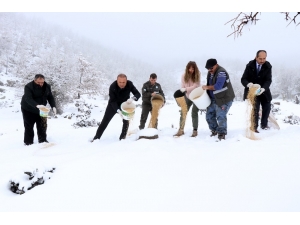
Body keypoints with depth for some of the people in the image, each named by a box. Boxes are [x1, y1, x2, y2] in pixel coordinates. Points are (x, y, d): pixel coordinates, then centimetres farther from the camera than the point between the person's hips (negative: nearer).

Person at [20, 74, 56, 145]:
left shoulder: (47, 86, -7)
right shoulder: (28, 87, -25)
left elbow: (50, 97, 2)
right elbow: (28, 99, -37)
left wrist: (53, 106, -14)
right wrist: (37, 105, -54)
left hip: (41, 109, 5)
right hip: (28, 110, -5)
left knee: (43, 126, 8)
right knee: (29, 126, -1)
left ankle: (43, 140, 23)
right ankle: (28, 142, 11)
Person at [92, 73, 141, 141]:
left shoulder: (130, 84, -25)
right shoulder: (112, 86, -32)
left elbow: (138, 94, -23)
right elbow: (113, 101, -30)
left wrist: (132, 98, -46)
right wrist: (118, 110, -45)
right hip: (113, 105, -2)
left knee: (126, 121, -2)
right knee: (105, 121, -1)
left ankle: (122, 138, 14)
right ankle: (96, 137, 7)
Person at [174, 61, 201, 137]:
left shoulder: (197, 75, -15)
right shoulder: (184, 76, -8)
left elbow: (196, 86, -21)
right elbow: (182, 87, -7)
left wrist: (186, 89, -28)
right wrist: (183, 90, -29)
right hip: (188, 96, 3)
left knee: (194, 113, -8)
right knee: (183, 112, 0)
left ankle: (195, 130, 5)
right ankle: (181, 130, 8)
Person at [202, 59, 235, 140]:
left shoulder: (221, 72, -20)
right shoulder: (210, 73, 9)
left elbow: (218, 86, -28)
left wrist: (207, 87, -16)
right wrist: (206, 89, 3)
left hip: (223, 98, -9)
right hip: (213, 99, 9)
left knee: (220, 116, -11)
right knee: (209, 115, 11)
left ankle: (222, 133, 6)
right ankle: (214, 130, 30)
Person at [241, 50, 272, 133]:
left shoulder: (268, 66, -12)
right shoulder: (250, 66, -15)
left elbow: (268, 80, -18)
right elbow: (243, 79, -15)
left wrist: (264, 88, -38)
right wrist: (248, 84, -38)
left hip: (264, 90, 3)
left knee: (267, 107, 13)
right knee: (255, 109, -9)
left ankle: (264, 124, 37)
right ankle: (254, 127, 8)